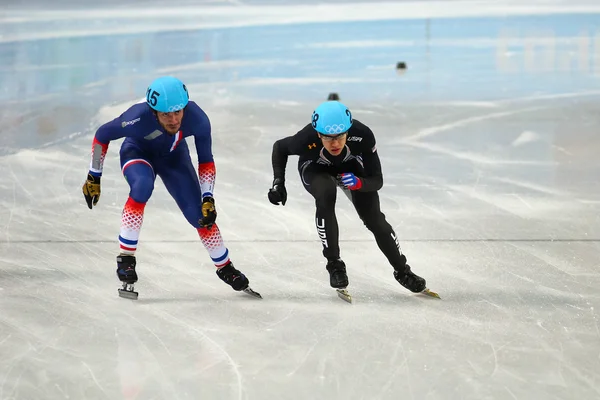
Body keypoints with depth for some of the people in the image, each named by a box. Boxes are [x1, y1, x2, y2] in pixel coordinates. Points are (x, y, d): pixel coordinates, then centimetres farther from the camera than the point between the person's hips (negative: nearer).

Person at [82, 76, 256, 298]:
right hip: (137, 152, -2)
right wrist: (93, 177, -12)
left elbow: (206, 161, -16)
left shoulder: (197, 119, -33)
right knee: (143, 185, -36)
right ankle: (126, 257, -23)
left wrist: (208, 198, -21)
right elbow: (102, 135, -21)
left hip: (174, 156, 2)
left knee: (199, 214, -4)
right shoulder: (139, 117, -40)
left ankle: (225, 268, 21)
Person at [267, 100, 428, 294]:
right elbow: (279, 147, -14)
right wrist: (278, 181, -23)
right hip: (315, 170, -1)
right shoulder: (307, 139, -39)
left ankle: (402, 271, 19)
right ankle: (334, 264, -17)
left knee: (374, 219, -6)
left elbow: (377, 181, -30)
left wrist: (358, 183, -50)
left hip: (351, 168, 1)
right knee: (326, 194, -33)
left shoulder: (362, 135, -38)